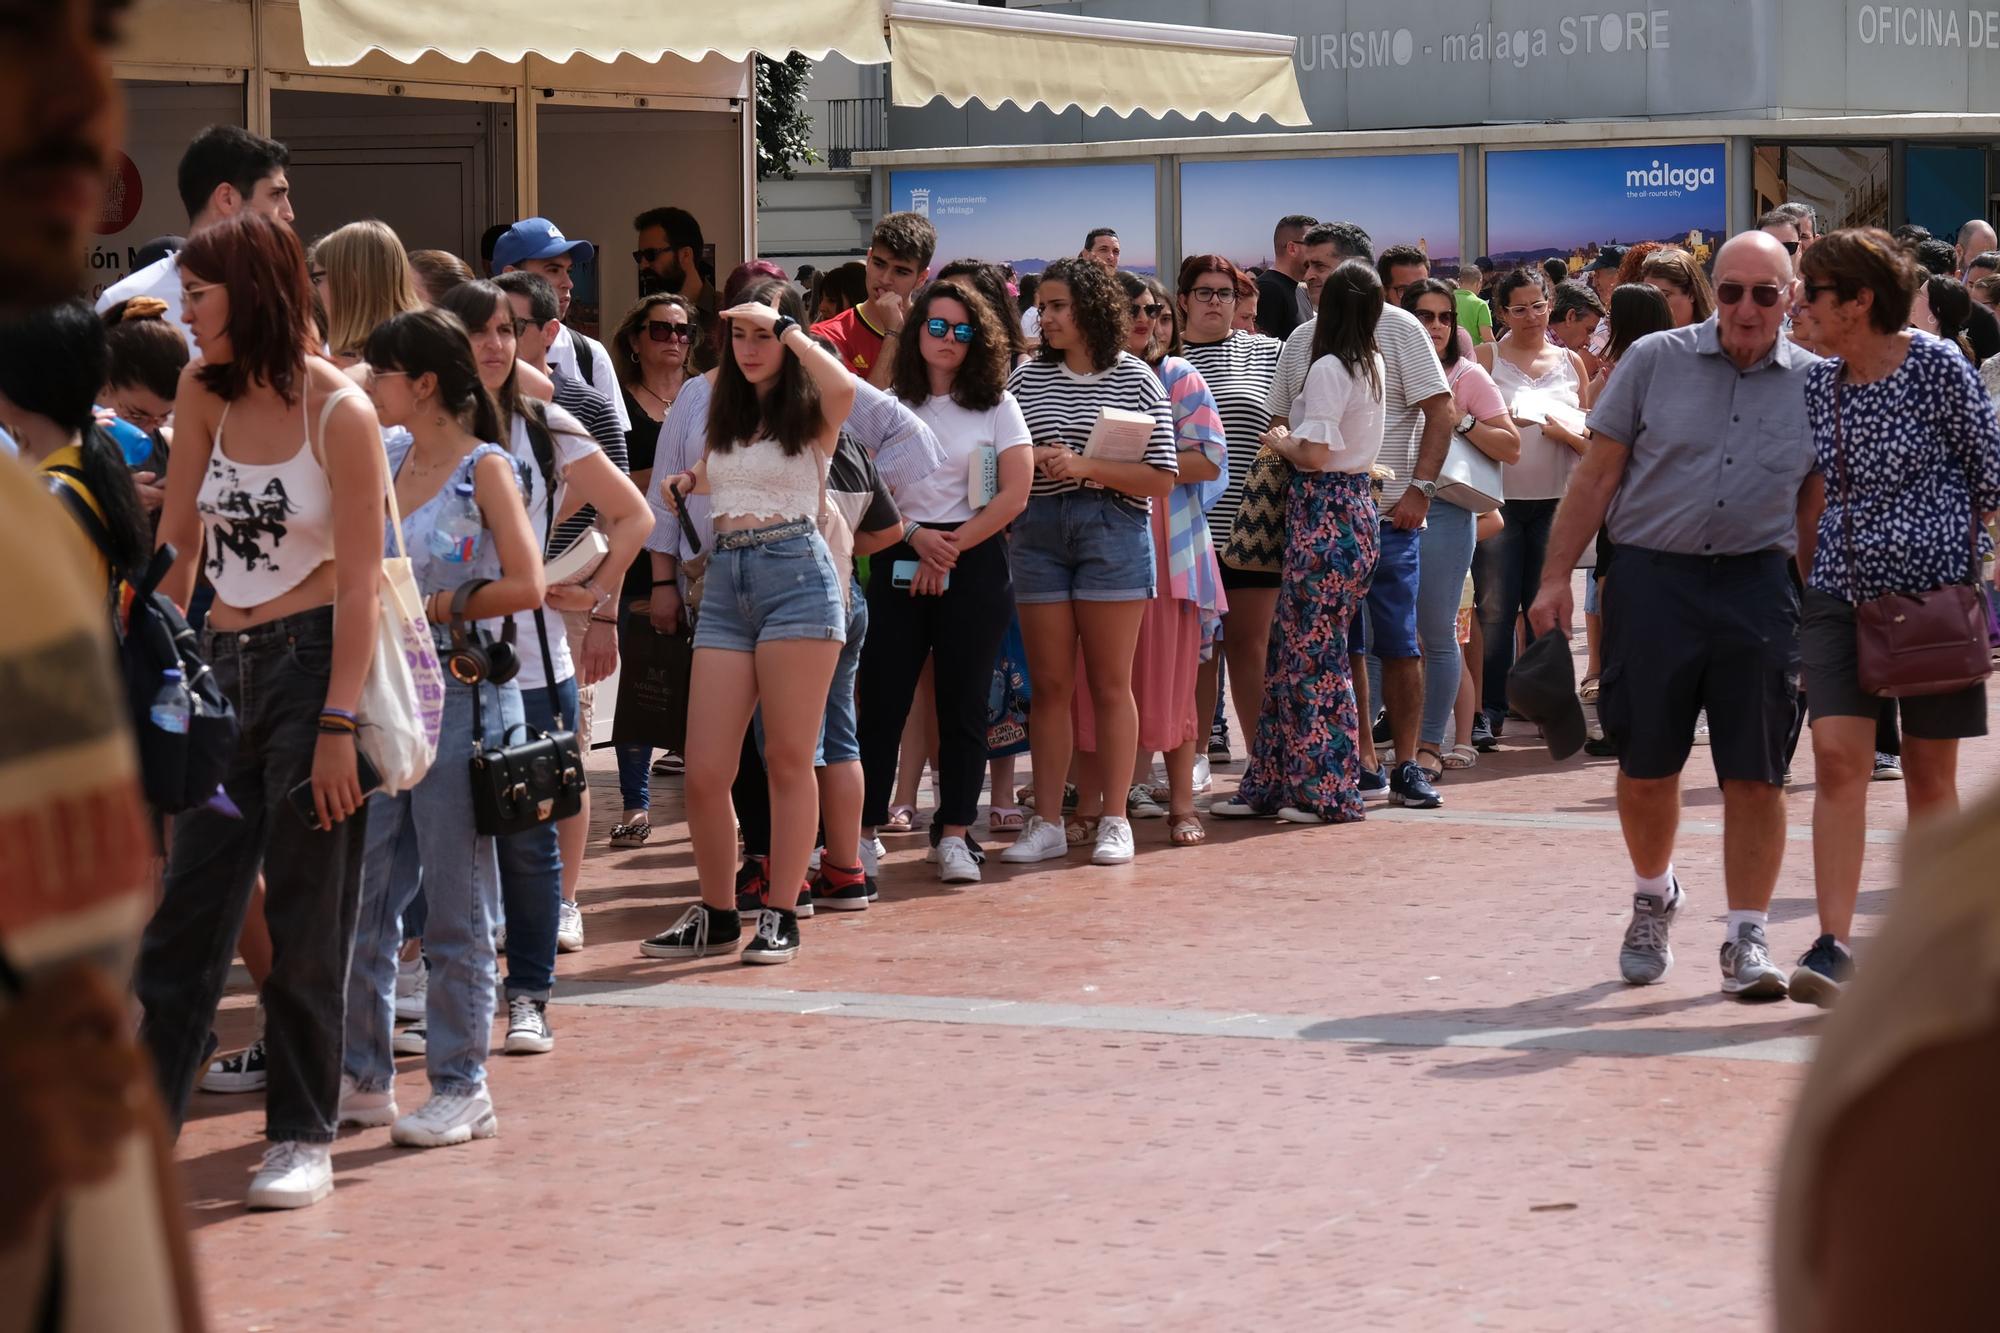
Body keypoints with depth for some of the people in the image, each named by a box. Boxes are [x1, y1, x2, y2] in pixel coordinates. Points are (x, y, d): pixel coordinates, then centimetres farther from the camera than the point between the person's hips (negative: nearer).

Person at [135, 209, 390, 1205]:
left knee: (306, 919, 2)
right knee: (185, 910, 5)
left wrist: (338, 727, -16)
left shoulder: (338, 411, -12)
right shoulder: (204, 396, 5)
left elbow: (358, 584, -12)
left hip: (312, 664, -6)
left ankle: (304, 1139, 12)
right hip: (224, 670, 6)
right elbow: (175, 547, 11)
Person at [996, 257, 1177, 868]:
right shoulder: (1027, 378, 8)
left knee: (1109, 683, 2)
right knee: (1050, 684, 4)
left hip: (1112, 530, -2)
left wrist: (1085, 467, -12)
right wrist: (1034, 459, -10)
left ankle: (1114, 820, 8)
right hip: (1038, 532, 2)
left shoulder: (1134, 379, 1)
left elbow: (1161, 476, -3)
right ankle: (1047, 823, 8)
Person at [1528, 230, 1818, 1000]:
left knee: (1755, 775, -1)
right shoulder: (1655, 361, 1)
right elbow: (1597, 476, 4)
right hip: (1653, 581, 0)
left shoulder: (1814, 385, 5)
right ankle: (1653, 898, 34)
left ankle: (1747, 938, 10)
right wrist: (1556, 578, 1)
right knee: (1646, 766, 8)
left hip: (1756, 589, 0)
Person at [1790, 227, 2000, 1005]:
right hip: (1841, 591, 4)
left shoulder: (1937, 368, -10)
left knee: (1930, 773, 6)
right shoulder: (1817, 384, 5)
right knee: (1837, 755, -11)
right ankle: (1832, 947, -15)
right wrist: (1803, 584, 15)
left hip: (1933, 590, -4)